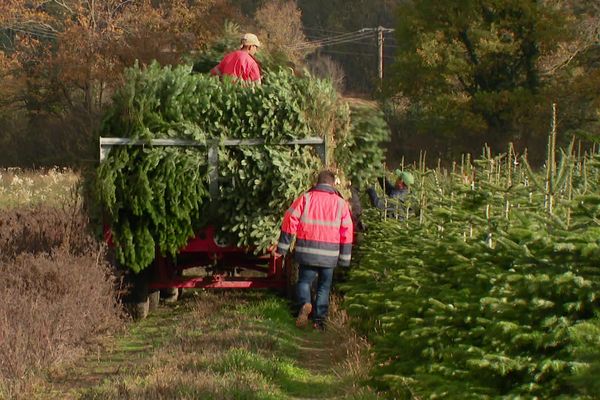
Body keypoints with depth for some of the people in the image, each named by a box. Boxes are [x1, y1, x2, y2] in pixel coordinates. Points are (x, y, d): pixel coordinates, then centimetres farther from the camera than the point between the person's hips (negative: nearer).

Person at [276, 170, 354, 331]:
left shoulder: (305, 198, -1)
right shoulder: (341, 203, 3)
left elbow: (290, 221, -3)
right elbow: (347, 232, 4)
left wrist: (283, 246, 4)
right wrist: (344, 258, 10)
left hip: (307, 252, -1)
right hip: (329, 255, 1)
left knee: (304, 281, 11)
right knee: (324, 286, 13)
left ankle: (305, 303, -17)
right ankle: (319, 319, 10)